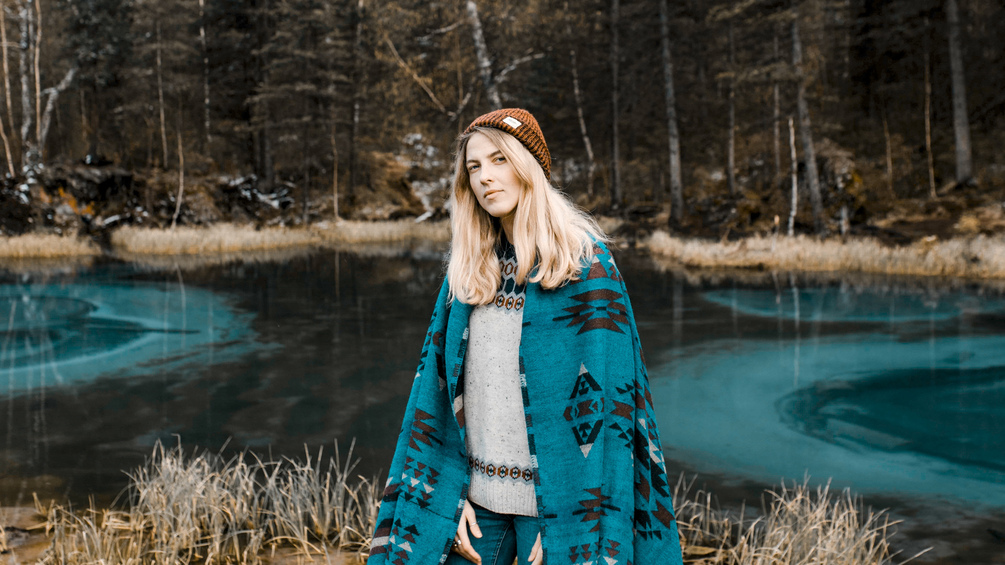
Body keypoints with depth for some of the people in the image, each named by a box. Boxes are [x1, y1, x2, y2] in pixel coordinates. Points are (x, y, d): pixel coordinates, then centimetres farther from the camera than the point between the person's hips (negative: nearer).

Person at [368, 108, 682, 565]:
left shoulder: (583, 262, -8)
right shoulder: (467, 270, 7)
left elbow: (601, 395, -12)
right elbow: (439, 383, 7)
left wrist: (562, 525, -15)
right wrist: (456, 496, 0)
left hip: (553, 496, -4)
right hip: (477, 493, 5)